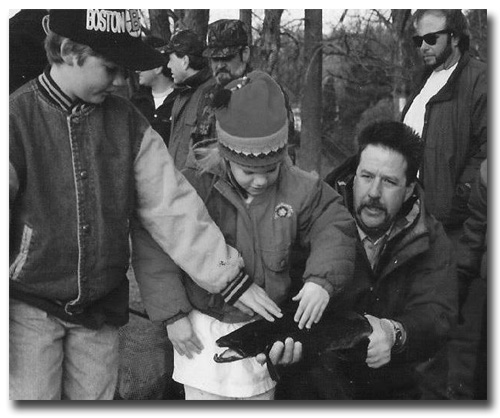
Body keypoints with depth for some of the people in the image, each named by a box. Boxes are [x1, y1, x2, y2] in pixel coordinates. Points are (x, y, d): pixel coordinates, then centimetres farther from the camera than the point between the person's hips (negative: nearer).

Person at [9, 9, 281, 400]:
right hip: (30, 308, -3)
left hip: (102, 308, 4)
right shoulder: (16, 118, -12)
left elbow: (172, 207, -3)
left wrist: (232, 278, -8)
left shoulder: (127, 122, -2)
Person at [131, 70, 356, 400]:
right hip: (205, 331, -3)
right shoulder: (196, 185, -18)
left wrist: (322, 279, -18)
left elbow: (335, 226, 0)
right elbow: (152, 245, -16)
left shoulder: (295, 188, -8)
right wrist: (173, 313, -16)